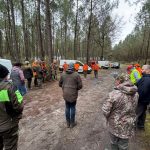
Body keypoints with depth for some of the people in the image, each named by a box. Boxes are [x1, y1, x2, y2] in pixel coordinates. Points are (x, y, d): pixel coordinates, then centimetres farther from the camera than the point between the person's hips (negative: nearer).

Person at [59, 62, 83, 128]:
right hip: (73, 94, -3)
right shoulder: (76, 74, -12)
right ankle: (72, 123, 27)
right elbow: (80, 85, -11)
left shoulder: (63, 74, 0)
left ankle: (68, 123, 31)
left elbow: (60, 84, 7)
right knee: (73, 108, 13)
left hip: (65, 94, 3)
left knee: (67, 108, 17)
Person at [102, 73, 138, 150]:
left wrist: (108, 118, -3)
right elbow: (133, 108, 4)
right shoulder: (135, 93, -9)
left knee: (114, 143, 24)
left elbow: (105, 110, -23)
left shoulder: (114, 94, -27)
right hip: (128, 125, 4)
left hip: (115, 125, -4)